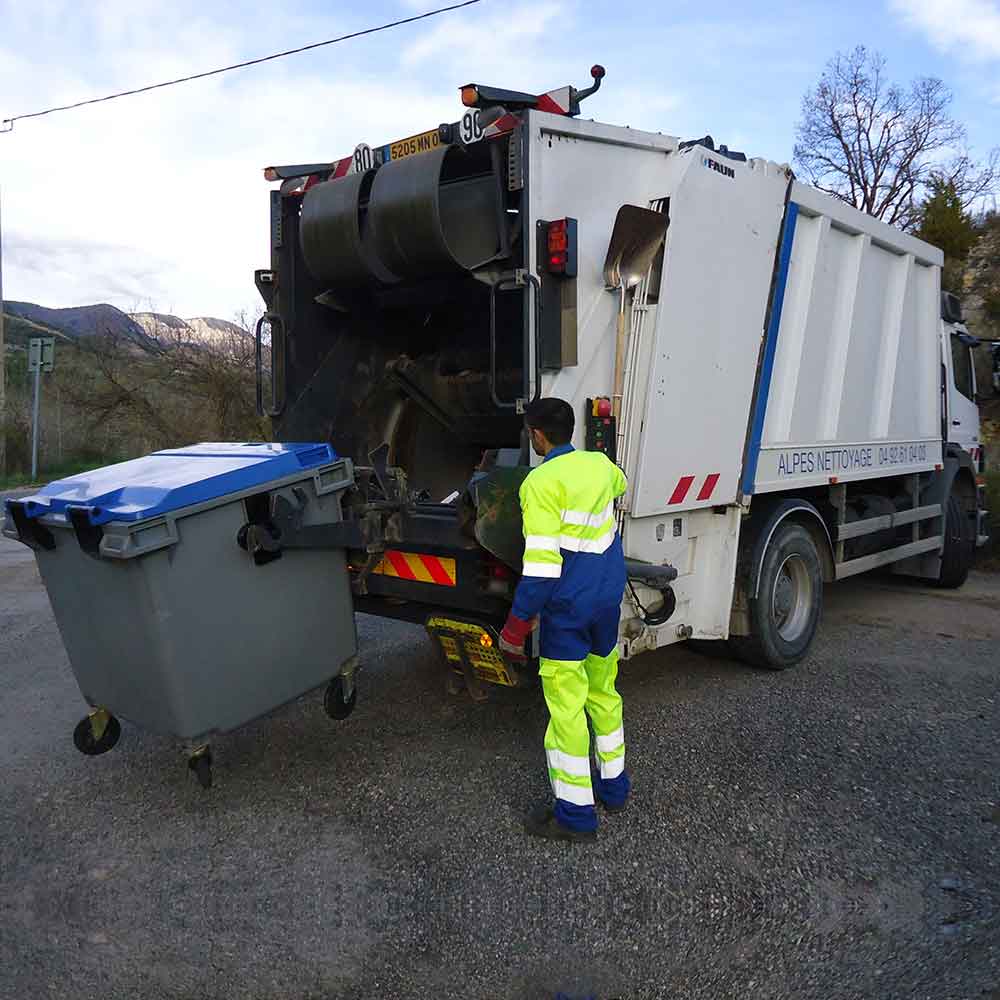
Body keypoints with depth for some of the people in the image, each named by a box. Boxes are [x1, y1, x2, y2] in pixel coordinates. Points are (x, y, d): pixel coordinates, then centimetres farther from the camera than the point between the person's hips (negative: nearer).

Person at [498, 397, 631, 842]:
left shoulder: (541, 482, -17)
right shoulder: (600, 464, 4)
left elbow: (541, 563, -22)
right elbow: (620, 485, 32)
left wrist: (517, 624, -18)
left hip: (566, 607, -7)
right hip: (608, 599, 8)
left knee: (565, 705, 2)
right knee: (604, 693, 21)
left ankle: (575, 813, 11)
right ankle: (614, 786, 36)